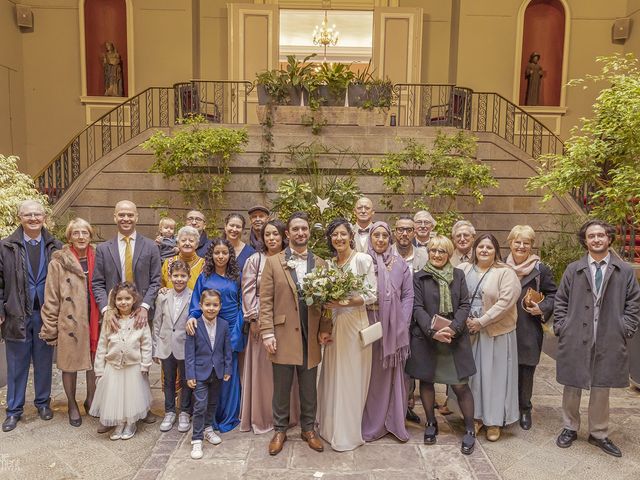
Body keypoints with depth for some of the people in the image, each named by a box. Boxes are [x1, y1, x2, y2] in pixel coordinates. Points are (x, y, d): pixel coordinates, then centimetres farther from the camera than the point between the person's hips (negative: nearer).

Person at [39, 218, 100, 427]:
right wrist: (50, 328, -5)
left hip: (95, 322, 3)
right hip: (69, 322, -2)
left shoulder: (97, 259, 3)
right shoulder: (59, 262, -6)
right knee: (69, 365, 10)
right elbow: (51, 299, -5)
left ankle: (91, 401, 32)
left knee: (94, 363, 11)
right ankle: (72, 405, 30)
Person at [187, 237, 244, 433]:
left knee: (229, 373, 4)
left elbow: (241, 303, 9)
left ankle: (228, 417, 18)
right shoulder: (204, 277, 5)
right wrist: (192, 317, -16)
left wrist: (240, 327, 1)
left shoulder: (237, 276, 6)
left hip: (231, 329, 0)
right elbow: (196, 303, 3)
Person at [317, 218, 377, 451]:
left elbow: (372, 295, -11)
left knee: (350, 379, 2)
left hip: (354, 324, -5)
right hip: (333, 324, 6)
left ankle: (348, 433, 16)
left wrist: (346, 302, -22)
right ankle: (331, 427, 28)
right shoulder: (329, 263, 11)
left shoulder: (363, 259, -7)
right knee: (332, 377, 12)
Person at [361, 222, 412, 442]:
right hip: (369, 326, -1)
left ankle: (395, 422, 23)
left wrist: (402, 322, -3)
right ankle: (371, 423, 20)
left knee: (394, 375, 9)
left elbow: (408, 294, 4)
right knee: (371, 376, 7)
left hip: (395, 328, 2)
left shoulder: (400, 263, 5)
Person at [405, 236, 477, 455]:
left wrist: (453, 328, -13)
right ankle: (431, 424, 29)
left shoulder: (458, 275, 7)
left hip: (454, 337, 0)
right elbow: (417, 308, -4)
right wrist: (433, 331, -17)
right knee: (426, 380, 10)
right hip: (425, 338, 0)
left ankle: (470, 430, 15)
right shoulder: (420, 277, 2)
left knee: (460, 385, -2)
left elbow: (465, 305, 2)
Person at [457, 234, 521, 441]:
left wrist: (482, 321, -16)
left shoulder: (505, 273, -5)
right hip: (469, 332, 3)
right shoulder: (463, 270, 6)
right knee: (472, 374, 9)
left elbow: (506, 301, -15)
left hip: (496, 333, -3)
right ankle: (476, 416, 23)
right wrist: (464, 319, -9)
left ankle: (494, 421, 18)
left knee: (494, 375, 5)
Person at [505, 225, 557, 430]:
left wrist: (542, 309, -10)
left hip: (529, 331, -1)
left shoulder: (540, 269, -1)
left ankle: (524, 409, 23)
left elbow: (553, 295, 6)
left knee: (526, 371, 5)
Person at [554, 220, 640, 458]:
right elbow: (560, 301, 6)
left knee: (601, 388, 10)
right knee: (572, 387, 10)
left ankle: (599, 433, 27)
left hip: (608, 341, 0)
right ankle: (570, 428, 28)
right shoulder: (573, 270, 3)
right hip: (575, 339, 0)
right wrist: (562, 327, -1)